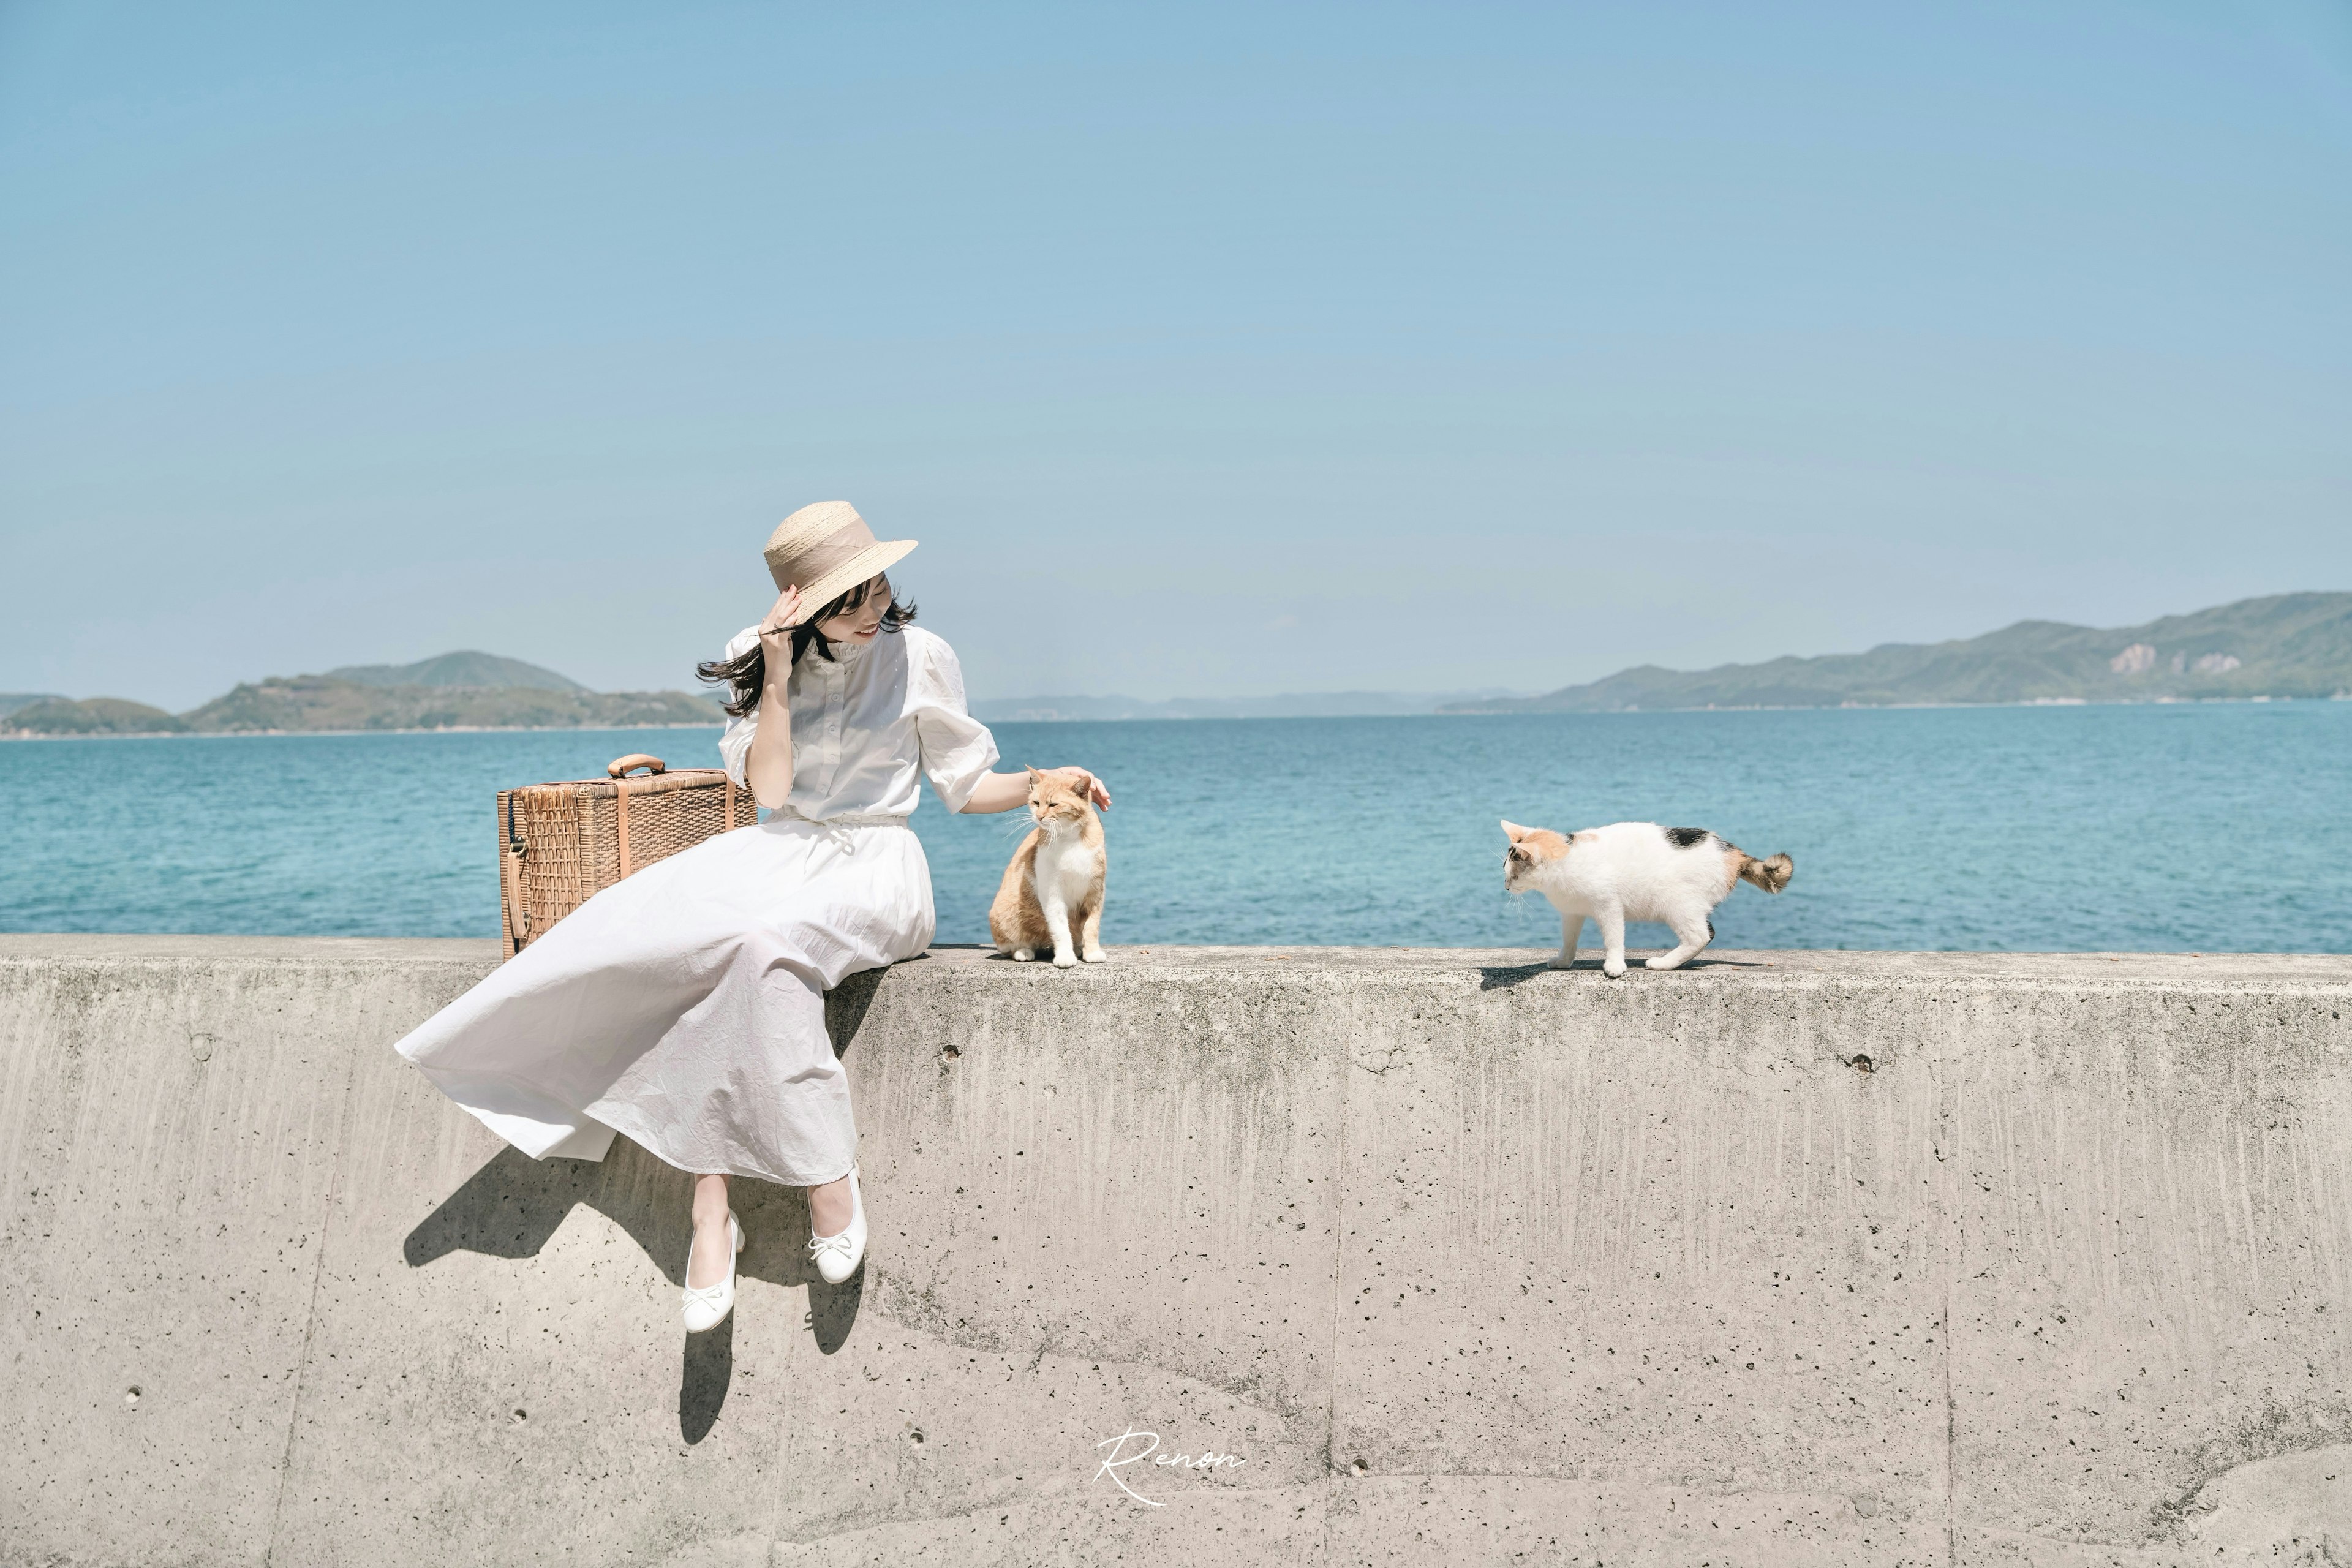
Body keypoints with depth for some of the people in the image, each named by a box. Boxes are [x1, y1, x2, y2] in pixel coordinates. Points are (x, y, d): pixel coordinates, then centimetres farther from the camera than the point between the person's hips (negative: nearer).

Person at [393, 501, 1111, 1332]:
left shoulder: (918, 656, -1)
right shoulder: (760, 657, 5)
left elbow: (966, 784, 6)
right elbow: (769, 790, -4)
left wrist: (1045, 784, -10)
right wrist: (777, 678, -12)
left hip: (875, 867, -3)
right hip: (779, 856, 3)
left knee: (762, 943, -35)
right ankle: (710, 1209, -31)